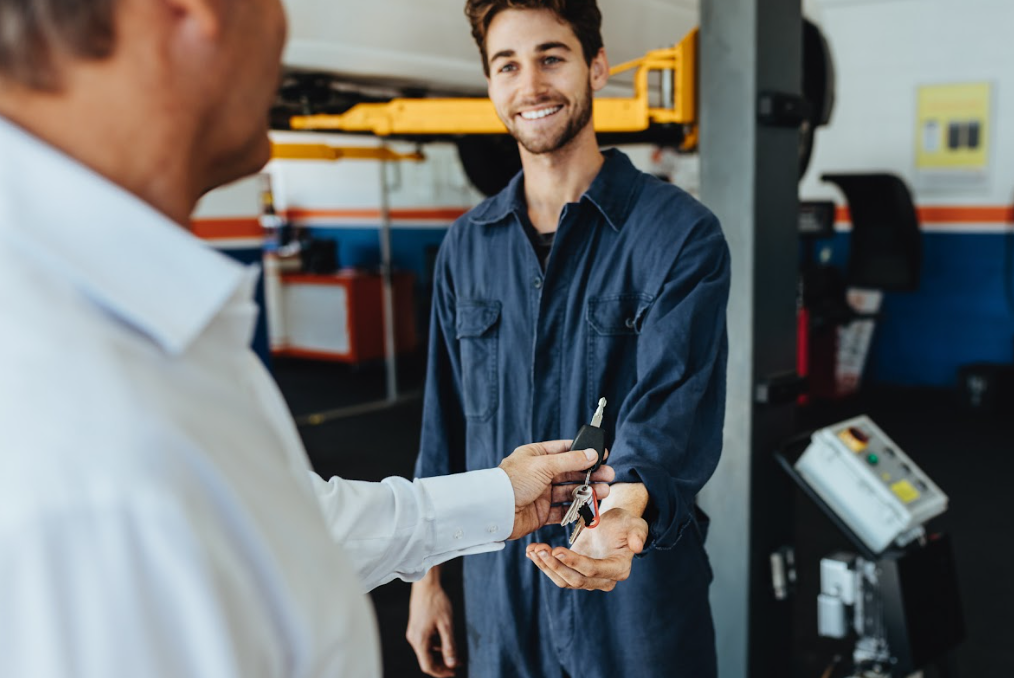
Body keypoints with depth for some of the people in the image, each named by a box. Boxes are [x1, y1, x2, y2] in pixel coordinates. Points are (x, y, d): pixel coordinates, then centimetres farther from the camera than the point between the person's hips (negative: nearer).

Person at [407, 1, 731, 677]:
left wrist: (627, 509, -42)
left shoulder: (680, 233, -10)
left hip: (636, 592, -3)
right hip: (498, 591, 4)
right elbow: (444, 423, 8)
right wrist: (427, 577, 9)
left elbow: (674, 403, -22)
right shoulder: (466, 246, 4)